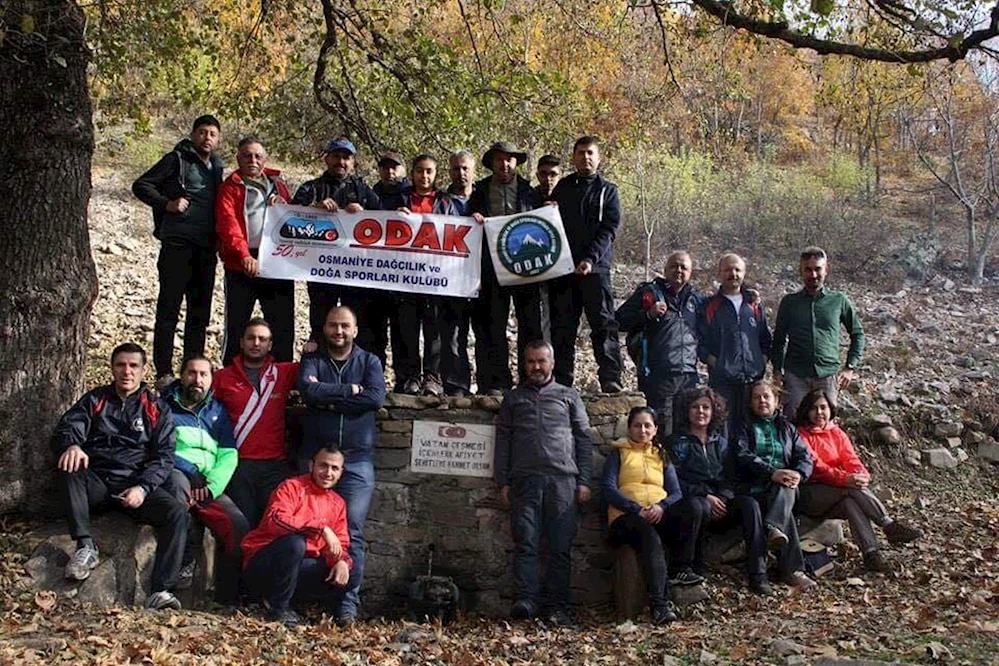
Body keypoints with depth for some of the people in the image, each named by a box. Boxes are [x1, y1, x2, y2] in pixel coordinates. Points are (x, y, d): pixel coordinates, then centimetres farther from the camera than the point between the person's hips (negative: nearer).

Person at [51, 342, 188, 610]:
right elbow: (66, 429, 1)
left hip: (136, 485, 0)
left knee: (178, 511, -29)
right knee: (69, 469, -33)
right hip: (96, 483, 1)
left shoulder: (157, 409, 14)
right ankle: (85, 546, -31)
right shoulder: (95, 400, 17)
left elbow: (163, 456, 4)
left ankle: (161, 591, -37)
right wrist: (71, 445, -26)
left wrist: (143, 487, -16)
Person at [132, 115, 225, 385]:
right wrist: (167, 204, -15)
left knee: (200, 312, 9)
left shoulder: (217, 167, 18)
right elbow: (141, 185, -2)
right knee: (169, 309, -5)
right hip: (177, 243, -6)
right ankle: (163, 372, -1)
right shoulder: (177, 159, 0)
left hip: (206, 248, 6)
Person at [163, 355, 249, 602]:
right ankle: (184, 562, -29)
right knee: (178, 482, -40)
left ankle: (226, 597, -7)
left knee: (239, 527, -22)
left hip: (207, 486, 3)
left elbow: (228, 456, 11)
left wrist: (212, 486, -9)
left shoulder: (217, 412, 21)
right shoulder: (164, 407, 11)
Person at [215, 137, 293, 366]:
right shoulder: (230, 188, 5)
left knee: (283, 325, 5)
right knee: (236, 324, -1)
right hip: (241, 266, -4)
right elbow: (228, 226, -9)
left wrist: (285, 205, 2)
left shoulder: (277, 184, 18)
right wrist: (244, 255, -26)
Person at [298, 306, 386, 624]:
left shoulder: (369, 362, 10)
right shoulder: (312, 360, 10)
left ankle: (349, 599, -4)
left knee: (353, 531, -6)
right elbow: (308, 390, -12)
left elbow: (376, 397, -9)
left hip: (357, 459, 0)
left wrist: (328, 399, -9)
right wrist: (350, 390, -11)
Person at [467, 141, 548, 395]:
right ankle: (497, 382, 4)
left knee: (533, 324, -2)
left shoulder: (529, 190, 14)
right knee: (492, 326, -1)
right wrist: (472, 218, -8)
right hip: (492, 267, 0)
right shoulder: (480, 190, 14)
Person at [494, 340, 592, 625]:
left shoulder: (569, 396, 18)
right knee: (525, 544, -9)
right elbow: (502, 441, 15)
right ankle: (525, 600, -14)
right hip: (525, 481, 1)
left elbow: (584, 439, 13)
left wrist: (584, 481, 3)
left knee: (561, 547, -3)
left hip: (563, 480, 0)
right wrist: (503, 482, 4)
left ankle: (556, 606, -2)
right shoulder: (513, 398, 21)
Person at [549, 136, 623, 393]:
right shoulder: (563, 187, 16)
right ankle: (562, 380, 7)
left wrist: (590, 259, -15)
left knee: (604, 324, -7)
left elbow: (608, 229, -2)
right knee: (562, 327, 3)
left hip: (595, 267, -3)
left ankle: (611, 379, -9)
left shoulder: (607, 190, 9)